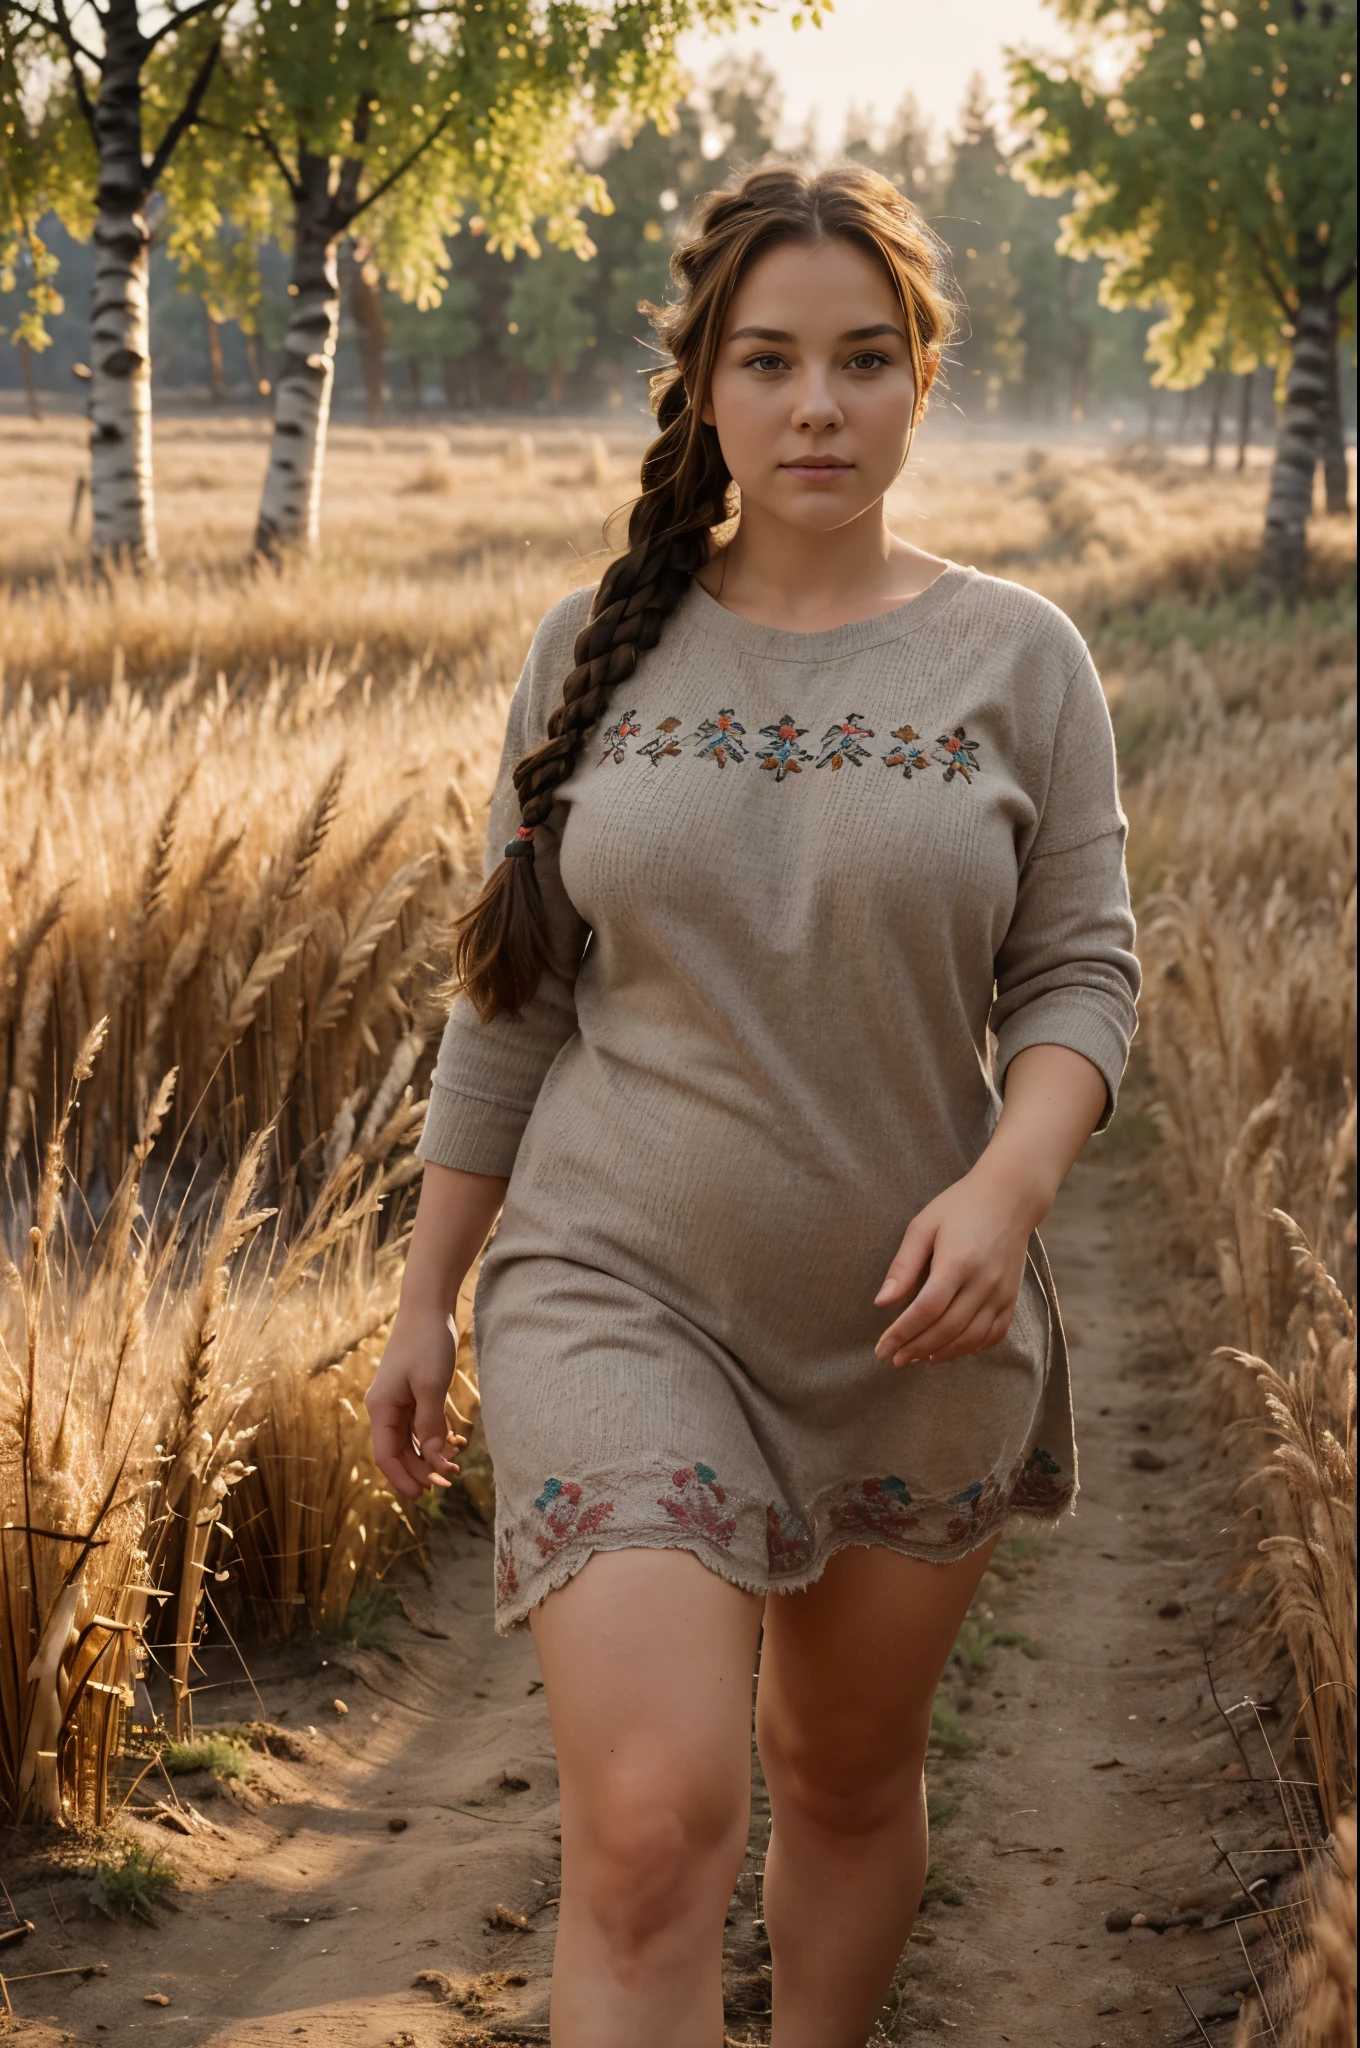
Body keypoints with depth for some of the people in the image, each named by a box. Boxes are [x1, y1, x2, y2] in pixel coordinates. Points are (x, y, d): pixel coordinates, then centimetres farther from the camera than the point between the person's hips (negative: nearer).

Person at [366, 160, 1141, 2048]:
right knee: (653, 1826, -14)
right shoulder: (599, 647, 2)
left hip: (915, 1323, 1)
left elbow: (1082, 972, -2)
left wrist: (1010, 1183, -22)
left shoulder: (1016, 658, -1)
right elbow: (508, 999, 7)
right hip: (620, 1292, -1)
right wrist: (425, 1298, 8)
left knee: (850, 1776, 17)